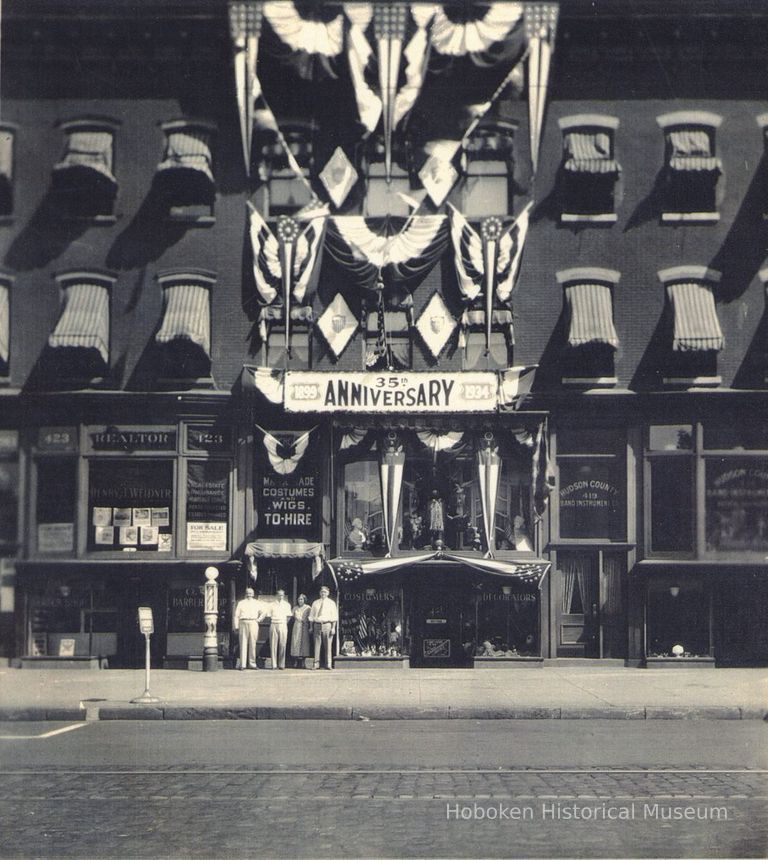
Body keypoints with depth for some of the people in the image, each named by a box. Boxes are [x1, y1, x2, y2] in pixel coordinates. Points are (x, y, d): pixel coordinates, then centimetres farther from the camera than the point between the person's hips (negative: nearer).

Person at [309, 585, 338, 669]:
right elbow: (312, 616, 14)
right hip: (317, 625, 2)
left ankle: (328, 664, 1)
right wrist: (311, 627, 7)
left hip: (327, 625, -2)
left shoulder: (331, 603, 6)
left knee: (328, 645, -2)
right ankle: (316, 664, 4)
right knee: (317, 645, 1)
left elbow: (334, 616, 2)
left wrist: (333, 628, -7)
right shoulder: (315, 603, 13)